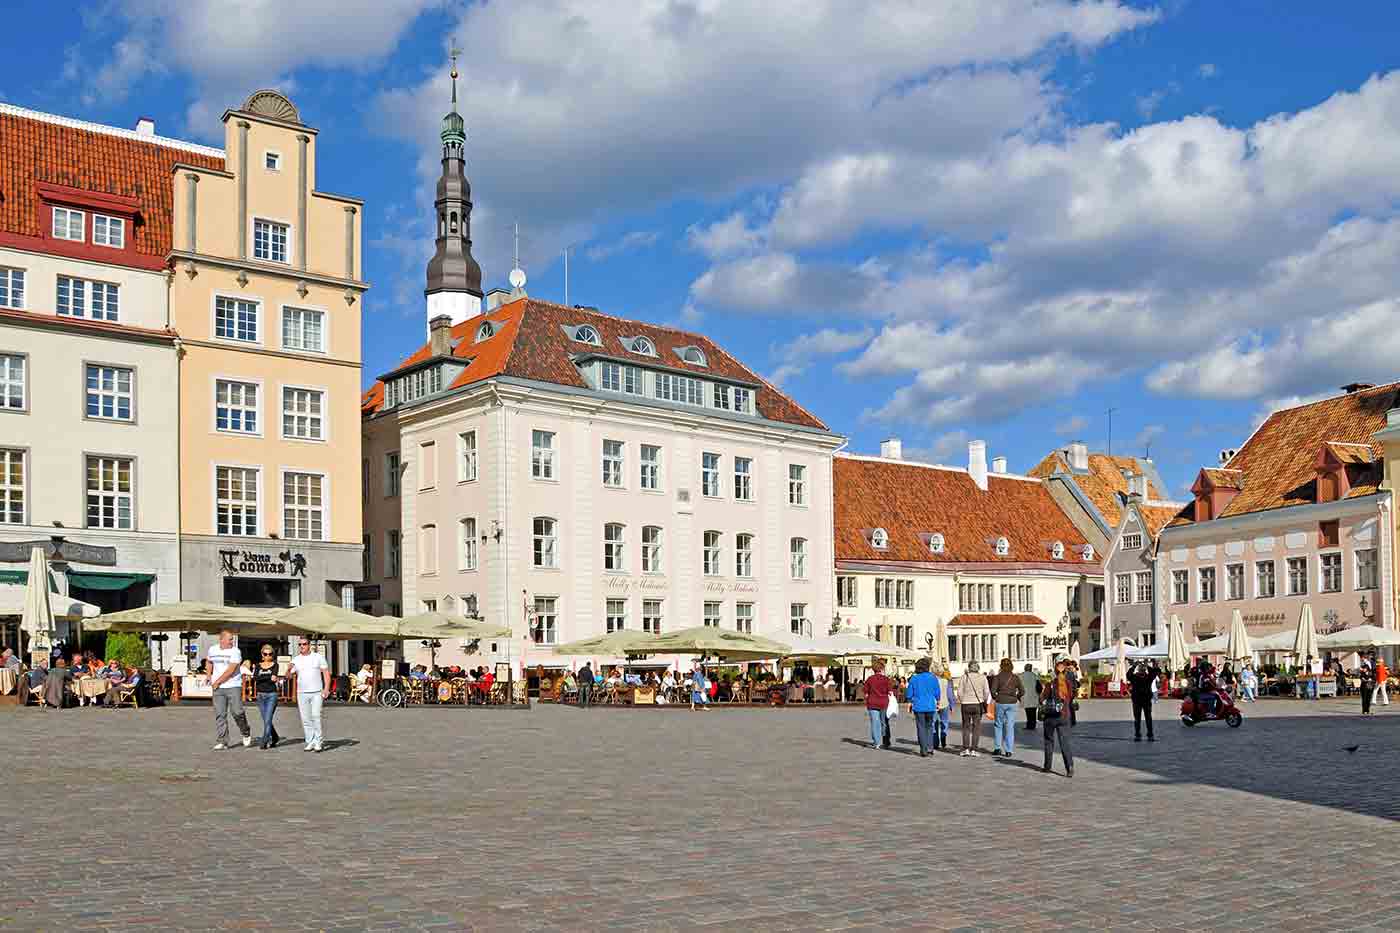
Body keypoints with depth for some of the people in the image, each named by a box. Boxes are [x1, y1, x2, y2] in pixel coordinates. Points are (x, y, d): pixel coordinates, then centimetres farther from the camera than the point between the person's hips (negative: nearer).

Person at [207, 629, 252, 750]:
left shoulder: (235, 652, -6)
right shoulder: (212, 650, 10)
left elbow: (230, 671, -13)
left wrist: (217, 682, -10)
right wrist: (209, 676, 23)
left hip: (233, 686, -4)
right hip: (217, 688, 4)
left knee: (237, 712, -8)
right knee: (220, 714, 0)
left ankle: (246, 733, 17)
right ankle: (221, 741, 4)